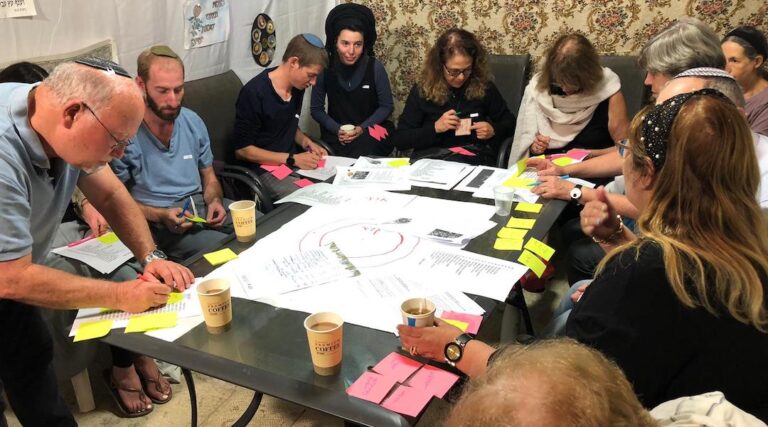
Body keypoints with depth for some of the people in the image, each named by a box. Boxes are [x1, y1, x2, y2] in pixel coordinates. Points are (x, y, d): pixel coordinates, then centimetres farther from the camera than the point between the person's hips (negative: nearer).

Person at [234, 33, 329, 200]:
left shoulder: (297, 87, 5)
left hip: (294, 162, 8)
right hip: (264, 170, -7)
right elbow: (242, 150, -15)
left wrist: (306, 142, 2)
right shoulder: (254, 93, -18)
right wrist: (293, 159, -18)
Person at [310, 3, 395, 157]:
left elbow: (387, 106, -2)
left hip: (370, 132, 0)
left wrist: (362, 128, -15)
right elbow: (316, 109, 1)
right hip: (337, 134, 1)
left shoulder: (375, 67, -10)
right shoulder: (324, 68, -7)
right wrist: (337, 129, -15)